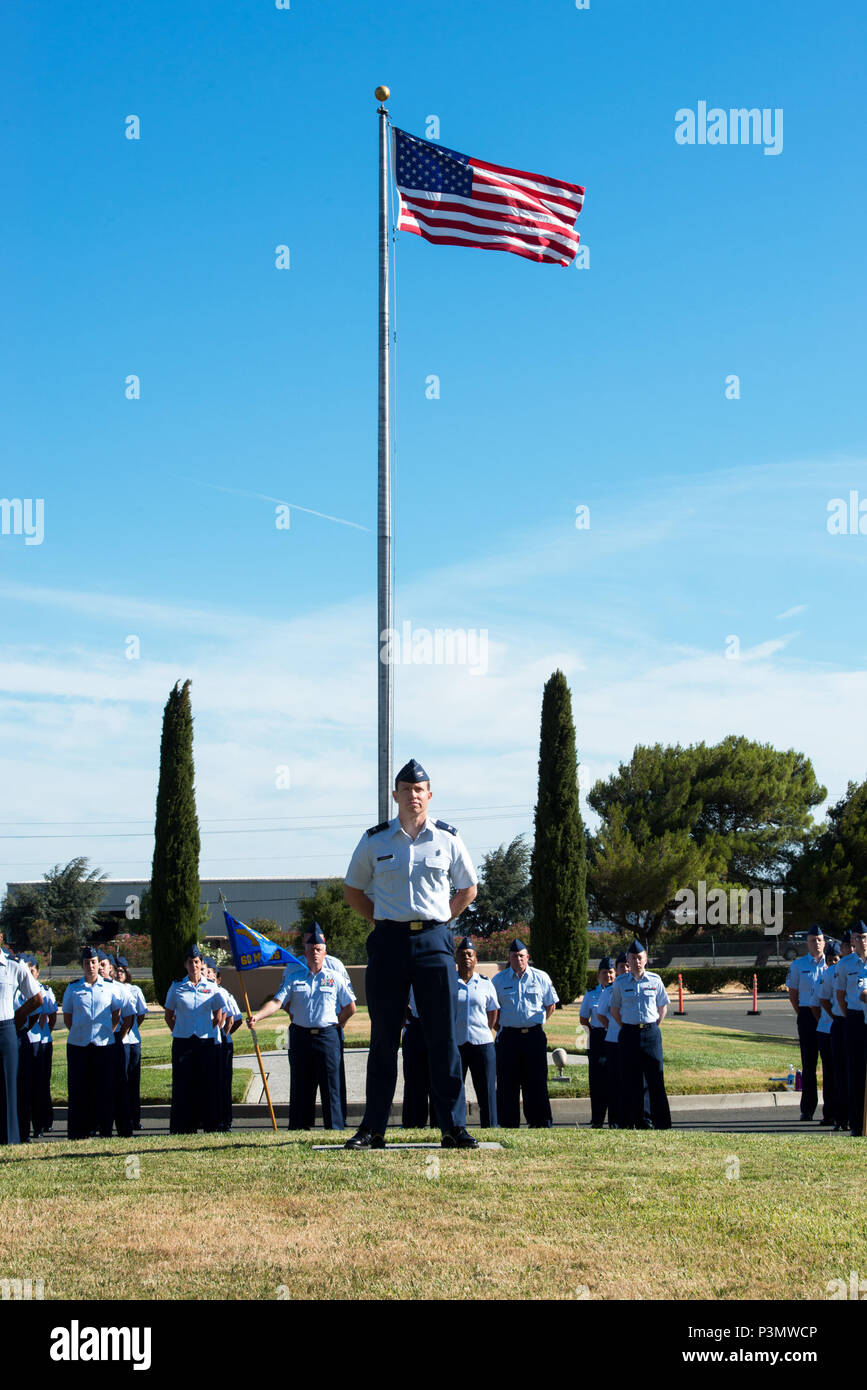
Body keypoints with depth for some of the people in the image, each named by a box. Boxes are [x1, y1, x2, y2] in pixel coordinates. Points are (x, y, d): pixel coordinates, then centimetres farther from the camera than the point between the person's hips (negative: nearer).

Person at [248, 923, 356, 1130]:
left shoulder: (335, 978, 6)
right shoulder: (294, 978, 9)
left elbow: (350, 1007, 10)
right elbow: (278, 1001, -3)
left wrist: (334, 1025, 7)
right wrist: (257, 1016, -18)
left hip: (328, 1036, -1)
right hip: (300, 1035, 1)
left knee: (330, 1086, -3)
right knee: (300, 1086, 3)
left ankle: (335, 1128, 0)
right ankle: (299, 1127, 6)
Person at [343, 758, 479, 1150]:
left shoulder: (447, 839, 6)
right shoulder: (375, 840, 6)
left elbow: (468, 888, 18)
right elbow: (353, 890, 16)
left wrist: (441, 921, 7)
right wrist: (381, 920, 6)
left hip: (434, 942, 0)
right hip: (388, 941, 0)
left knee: (443, 1036, -1)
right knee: (383, 1036, 2)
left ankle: (454, 1127, 2)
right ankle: (372, 1128, 7)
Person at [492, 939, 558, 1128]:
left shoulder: (541, 978, 5)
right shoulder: (499, 980, 5)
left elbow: (551, 1005, 14)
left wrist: (536, 1024, 9)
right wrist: (501, 1028, 6)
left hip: (534, 1035, 0)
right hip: (508, 1035, 0)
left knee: (536, 1081, 0)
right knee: (507, 1082, 0)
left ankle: (539, 1121, 5)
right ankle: (509, 1123, 5)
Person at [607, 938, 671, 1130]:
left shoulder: (654, 981, 4)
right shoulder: (620, 983, 4)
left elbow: (663, 1006, 14)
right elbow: (614, 1009, 13)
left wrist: (654, 1026, 6)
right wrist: (625, 1027, 5)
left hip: (651, 1033, 0)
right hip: (629, 1033, 1)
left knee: (656, 1078, -3)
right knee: (630, 1081, 1)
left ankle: (662, 1123, 0)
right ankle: (635, 1121, 7)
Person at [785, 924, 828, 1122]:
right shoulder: (798, 965, 8)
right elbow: (792, 994, 11)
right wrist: (802, 1015, 4)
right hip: (807, 1015, 0)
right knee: (808, 1062, 1)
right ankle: (807, 1109, 5)